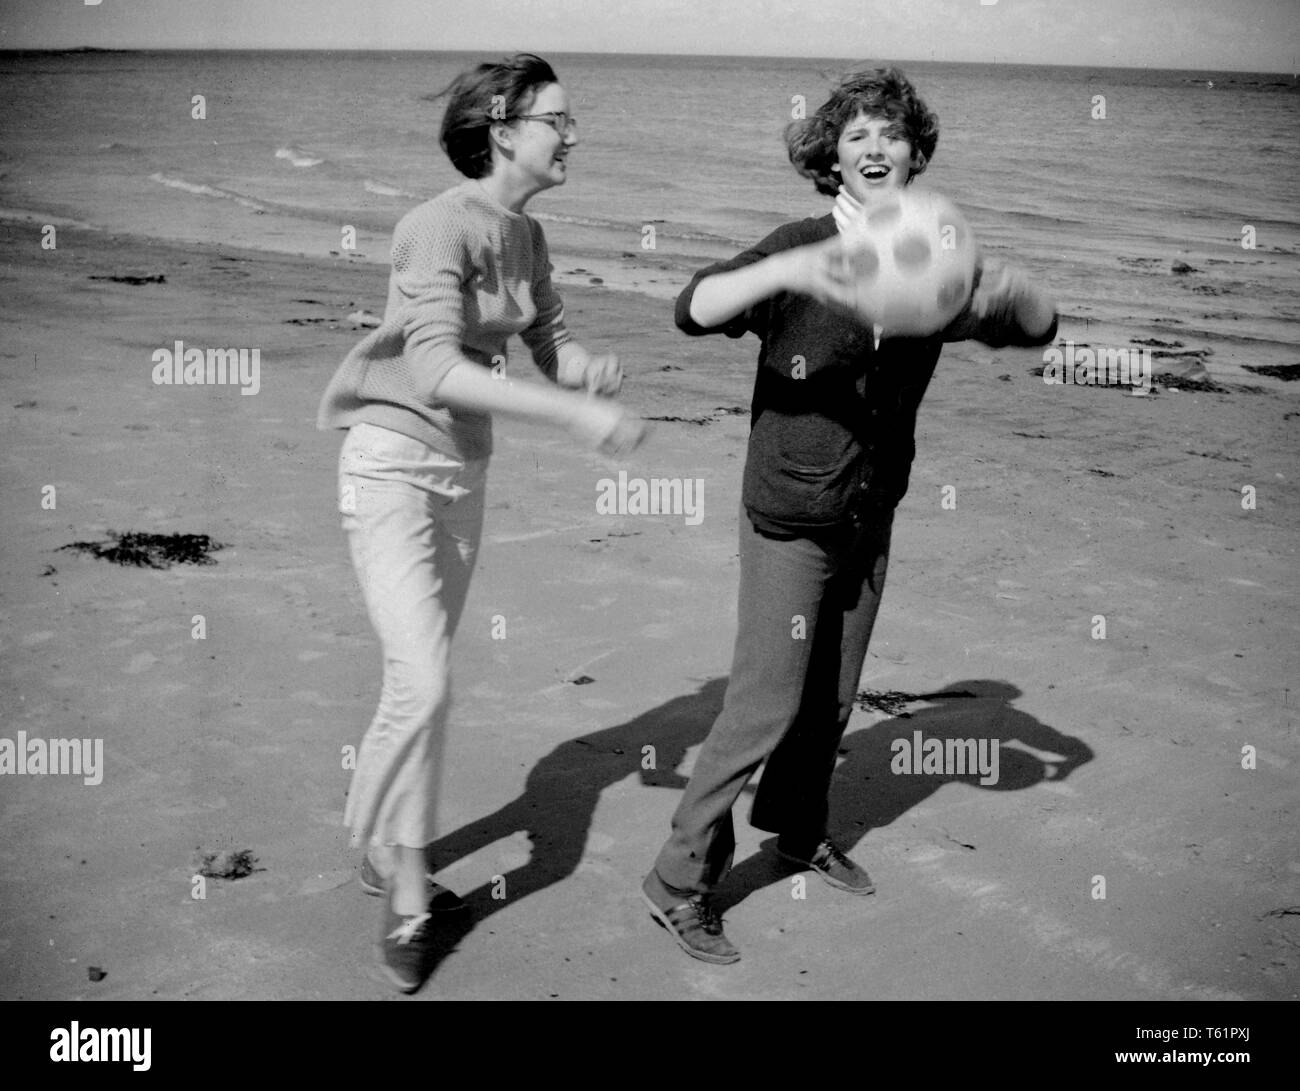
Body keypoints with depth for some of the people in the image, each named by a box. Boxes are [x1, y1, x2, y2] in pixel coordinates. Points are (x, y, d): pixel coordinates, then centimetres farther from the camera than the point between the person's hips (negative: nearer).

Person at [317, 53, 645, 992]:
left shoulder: (526, 236, 5)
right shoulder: (441, 227, -19)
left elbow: (553, 347, 8)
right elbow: (436, 369, -31)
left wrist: (590, 368, -17)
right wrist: (574, 413, -36)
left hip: (465, 467, 8)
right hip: (393, 463, -8)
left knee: (422, 683, 14)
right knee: (424, 687, -14)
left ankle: (388, 858, 31)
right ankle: (409, 904, 2)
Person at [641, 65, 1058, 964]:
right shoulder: (799, 250, -13)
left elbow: (1041, 327, -1)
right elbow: (695, 309, -26)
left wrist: (1005, 290, -23)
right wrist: (789, 271, -43)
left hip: (871, 520, 5)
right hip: (790, 519, -5)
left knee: (833, 698, 17)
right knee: (768, 703, -4)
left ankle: (798, 830, 40)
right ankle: (684, 881, 9)